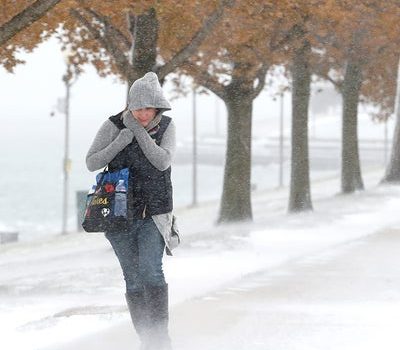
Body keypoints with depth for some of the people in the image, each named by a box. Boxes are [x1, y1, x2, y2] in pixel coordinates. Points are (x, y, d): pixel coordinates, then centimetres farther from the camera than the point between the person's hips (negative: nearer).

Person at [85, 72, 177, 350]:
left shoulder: (166, 127, 0)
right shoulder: (114, 126, -3)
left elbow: (163, 162, -14)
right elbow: (92, 163, -5)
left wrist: (139, 131, -19)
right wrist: (119, 142, -19)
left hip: (154, 212, -1)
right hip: (121, 214, 1)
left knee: (151, 270, -19)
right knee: (133, 279, 2)